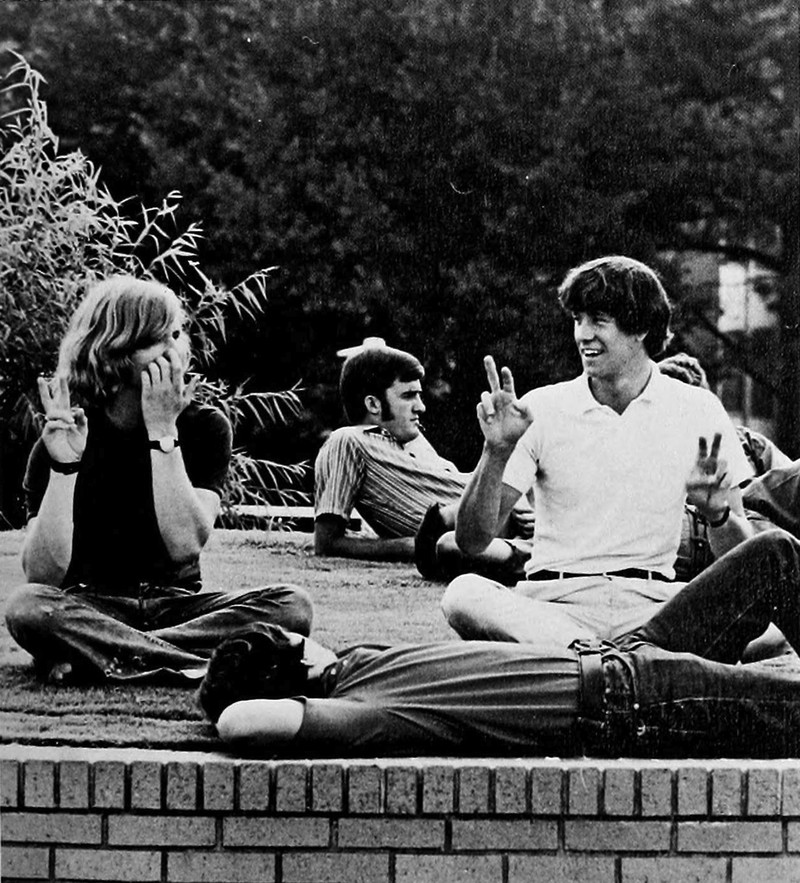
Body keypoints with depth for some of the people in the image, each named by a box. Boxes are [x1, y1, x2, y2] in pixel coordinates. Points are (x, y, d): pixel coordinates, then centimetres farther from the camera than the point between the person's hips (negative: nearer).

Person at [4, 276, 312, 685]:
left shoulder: (204, 426, -2)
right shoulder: (62, 438, -6)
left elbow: (185, 544, -17)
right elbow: (43, 575, -16)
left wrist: (162, 432, -20)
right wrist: (63, 466, -25)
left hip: (176, 604, 2)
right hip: (91, 608, -2)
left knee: (292, 605, -25)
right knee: (26, 609, -35)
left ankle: (91, 657, -30)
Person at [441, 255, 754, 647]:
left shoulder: (698, 412, 8)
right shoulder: (540, 409, 6)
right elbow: (471, 541, 2)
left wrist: (718, 514, -13)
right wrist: (496, 453, -13)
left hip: (650, 601, 0)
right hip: (554, 598, 0)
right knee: (463, 594, -33)